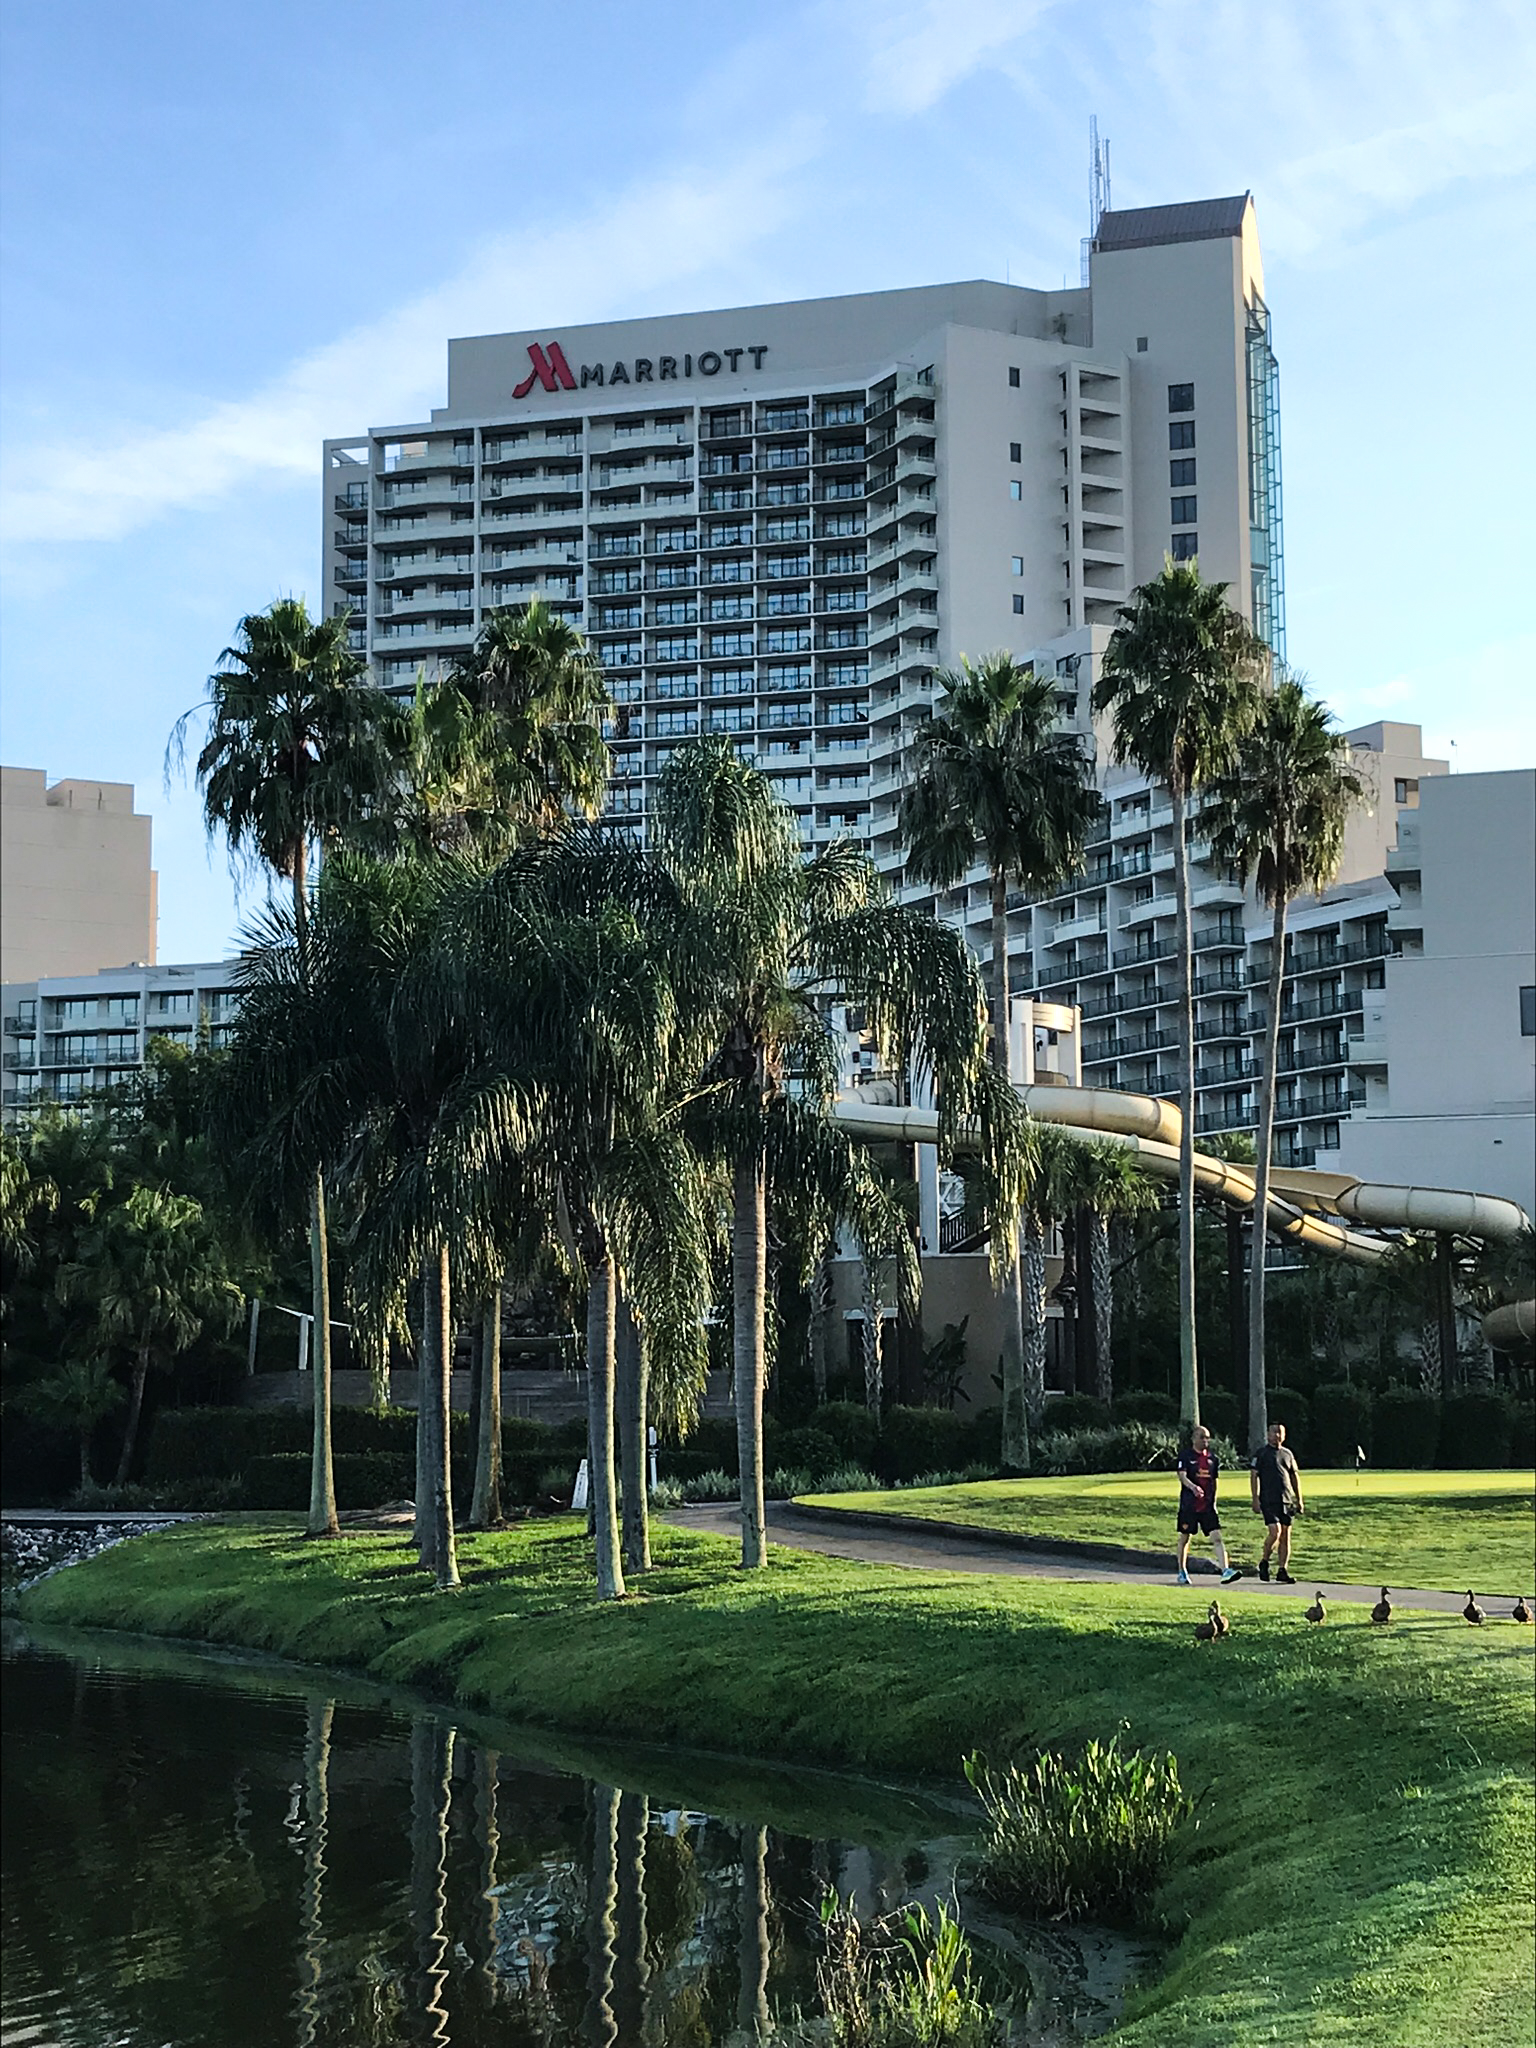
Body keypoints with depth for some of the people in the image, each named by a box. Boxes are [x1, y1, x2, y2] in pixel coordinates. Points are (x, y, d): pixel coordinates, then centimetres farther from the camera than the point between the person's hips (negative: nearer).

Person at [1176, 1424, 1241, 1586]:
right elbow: (1182, 1476, -19)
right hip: (1189, 1504, -3)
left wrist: (1213, 1500, 16)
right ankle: (1182, 1572, 24)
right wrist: (1193, 1487, -37)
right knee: (1184, 1538, 9)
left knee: (1216, 1537, -10)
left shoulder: (1213, 1458, 10)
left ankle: (1225, 1571, -18)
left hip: (1208, 1505, 3)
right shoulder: (1185, 1456, -4)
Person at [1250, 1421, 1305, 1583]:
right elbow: (1254, 1475, -3)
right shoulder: (1261, 1453, 2)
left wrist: (1299, 1500, 17)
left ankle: (1282, 1571, 6)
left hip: (1287, 1501, 5)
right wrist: (1255, 1499, -10)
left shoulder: (1288, 1454, 17)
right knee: (1275, 1531, -17)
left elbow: (1295, 1477, 23)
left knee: (1286, 1535, 2)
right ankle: (1264, 1563, 4)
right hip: (1269, 1500, -5)